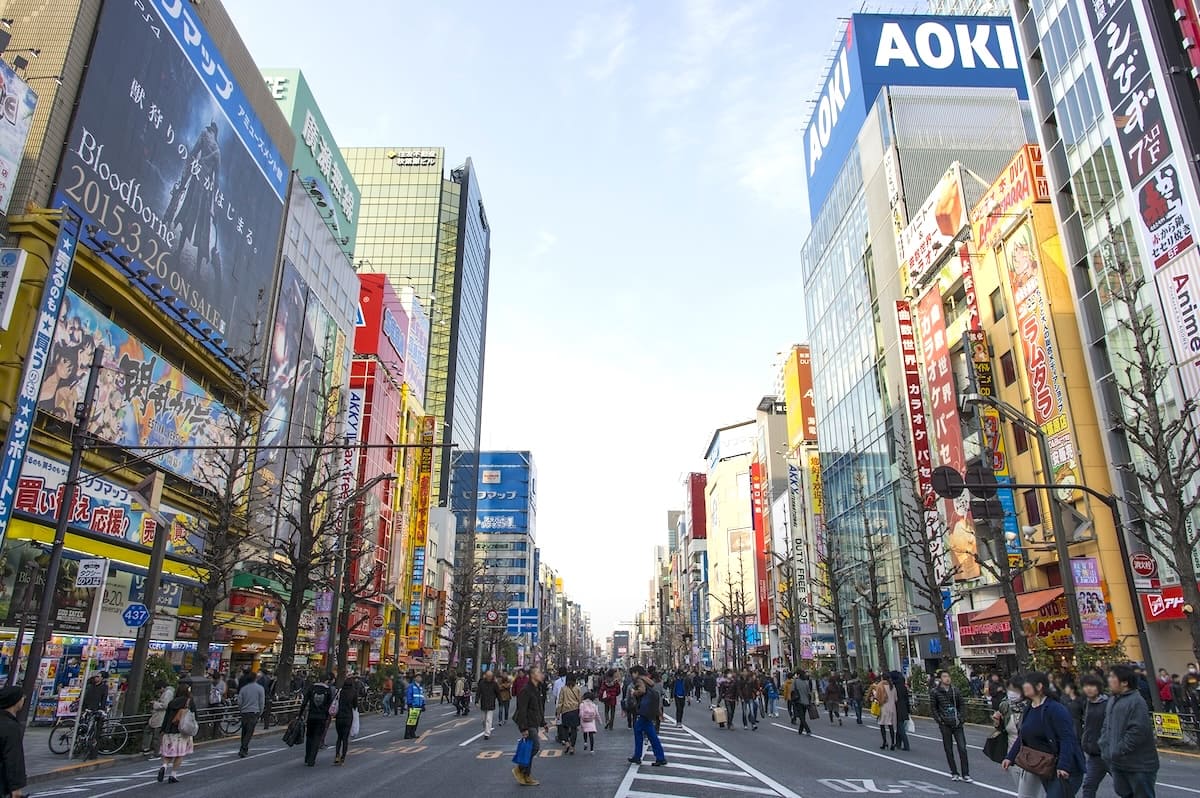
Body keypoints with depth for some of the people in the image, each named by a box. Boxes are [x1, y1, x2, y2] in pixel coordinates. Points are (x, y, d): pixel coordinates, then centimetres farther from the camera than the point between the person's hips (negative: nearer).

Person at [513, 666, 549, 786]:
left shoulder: (538, 689, 13)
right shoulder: (526, 690, -18)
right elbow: (522, 710, -21)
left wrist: (543, 723, 21)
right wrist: (524, 728, -24)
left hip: (534, 724, 9)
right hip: (528, 724, -9)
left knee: (531, 748, 11)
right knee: (535, 746, -12)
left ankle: (526, 776, 18)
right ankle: (519, 770, 2)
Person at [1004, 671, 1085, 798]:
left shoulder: (1055, 709, -18)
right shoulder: (1029, 710, 9)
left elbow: (1067, 739, -23)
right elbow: (1022, 736, 16)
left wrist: (1064, 766, -29)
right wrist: (1010, 757, 10)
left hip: (1063, 771, -9)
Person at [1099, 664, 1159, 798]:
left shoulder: (1136, 701, -18)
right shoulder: (1112, 700, 11)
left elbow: (1138, 732, -24)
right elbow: (1106, 727, 17)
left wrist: (1117, 752, -21)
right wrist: (1105, 748, 4)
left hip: (1139, 766, -8)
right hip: (1117, 763, 9)